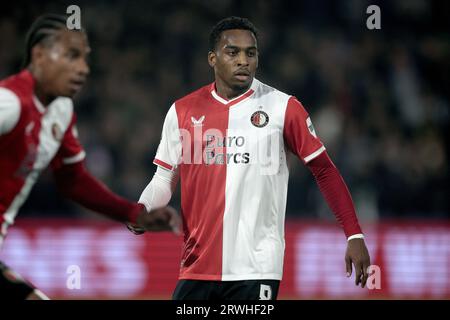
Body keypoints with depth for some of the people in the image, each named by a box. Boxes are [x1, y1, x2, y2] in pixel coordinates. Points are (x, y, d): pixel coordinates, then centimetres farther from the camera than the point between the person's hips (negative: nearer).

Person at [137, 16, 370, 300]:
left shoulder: (282, 108, -1)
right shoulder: (183, 111, 7)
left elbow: (324, 170, 3)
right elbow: (164, 179, 13)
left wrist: (354, 236, -3)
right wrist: (142, 211, -8)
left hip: (256, 269, -3)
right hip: (197, 269, 3)